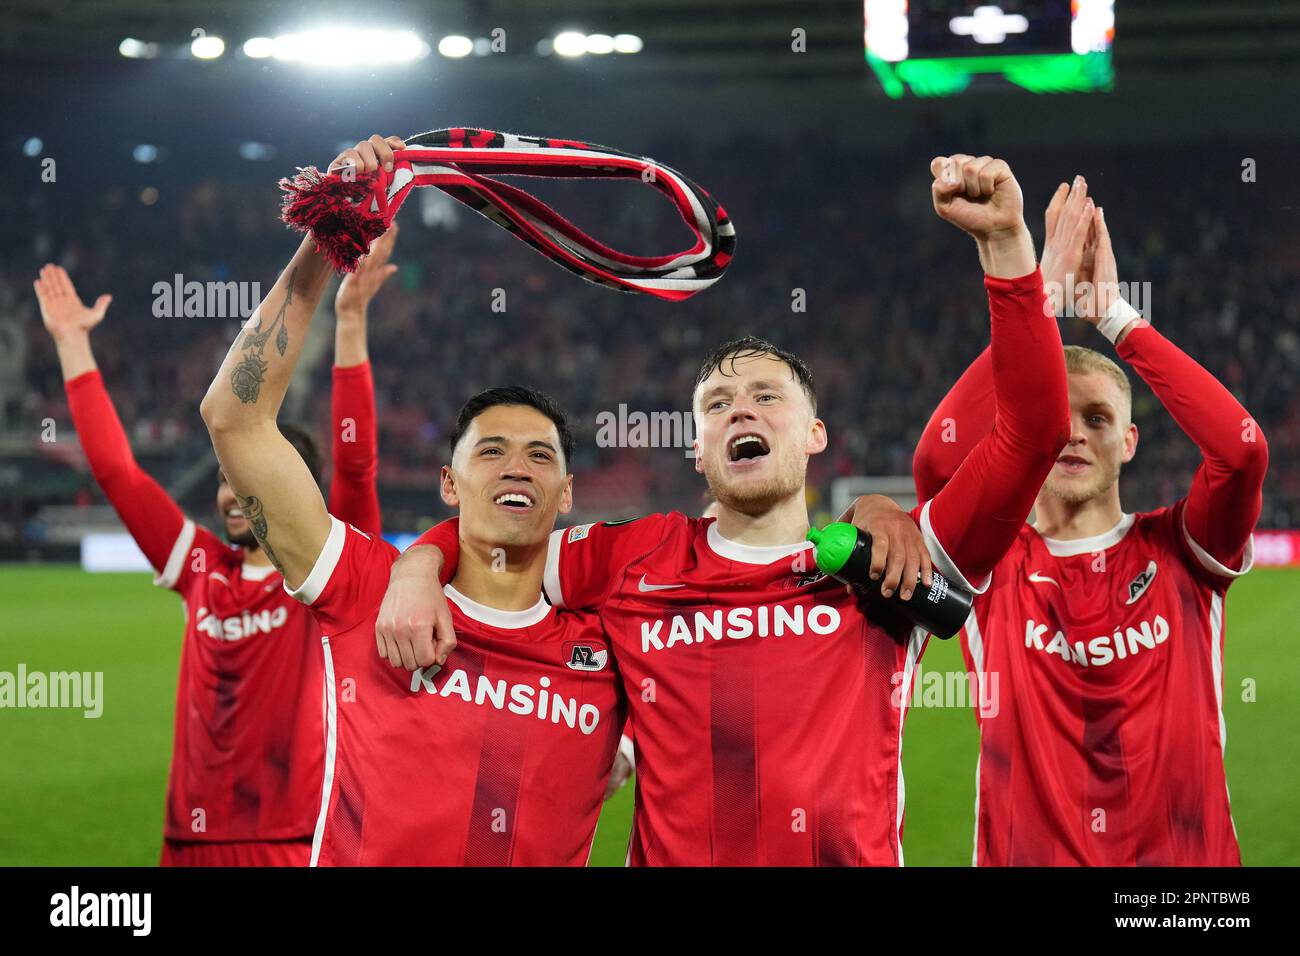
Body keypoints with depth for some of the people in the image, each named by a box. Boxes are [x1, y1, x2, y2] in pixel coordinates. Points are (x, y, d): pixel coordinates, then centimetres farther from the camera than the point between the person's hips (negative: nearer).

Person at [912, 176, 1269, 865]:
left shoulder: (1179, 553, 1)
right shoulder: (995, 565, 0)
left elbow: (1242, 448, -17)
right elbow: (939, 459, -19)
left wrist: (1116, 317, -13)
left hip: (1187, 857, 0)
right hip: (1026, 854, 0)